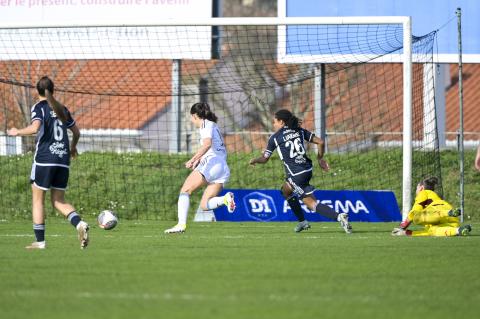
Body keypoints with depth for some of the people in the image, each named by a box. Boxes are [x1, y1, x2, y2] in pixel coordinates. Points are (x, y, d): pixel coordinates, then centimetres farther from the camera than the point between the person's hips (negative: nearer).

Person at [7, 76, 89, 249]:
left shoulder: (39, 107, -3)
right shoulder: (62, 108, 15)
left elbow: (35, 128, -21)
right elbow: (76, 132, 23)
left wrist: (17, 132, -5)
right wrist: (73, 147, 42)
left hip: (44, 159, -5)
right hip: (63, 159, 5)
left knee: (37, 199, 4)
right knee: (59, 201, 11)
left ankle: (40, 241, 0)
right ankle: (79, 224, -15)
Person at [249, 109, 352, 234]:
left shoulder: (274, 138, -1)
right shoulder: (300, 131, 11)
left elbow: (264, 159, 7)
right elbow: (320, 142, 4)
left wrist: (253, 161, 28)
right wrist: (320, 159, 19)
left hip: (296, 174, -7)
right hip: (308, 169, 7)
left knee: (311, 203, -6)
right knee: (286, 190, 29)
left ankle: (339, 217, -24)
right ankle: (302, 222, 30)